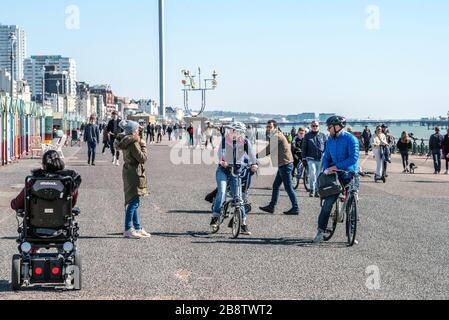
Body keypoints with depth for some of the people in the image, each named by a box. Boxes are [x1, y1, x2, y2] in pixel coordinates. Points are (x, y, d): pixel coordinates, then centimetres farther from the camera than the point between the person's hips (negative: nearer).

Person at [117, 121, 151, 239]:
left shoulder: (127, 143, 13)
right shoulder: (134, 143, -17)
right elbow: (143, 158, -18)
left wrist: (140, 145, 11)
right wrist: (143, 146, -4)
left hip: (129, 173, 11)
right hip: (134, 174, -11)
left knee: (134, 202, 14)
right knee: (134, 202, -9)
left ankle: (138, 228, 21)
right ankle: (128, 229, -9)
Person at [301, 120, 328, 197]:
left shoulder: (323, 136, 10)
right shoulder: (307, 136, 9)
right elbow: (304, 147, 12)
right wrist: (304, 158, 6)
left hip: (321, 159, 1)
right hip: (311, 158, -1)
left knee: (319, 175, 3)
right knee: (312, 173, -18)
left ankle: (317, 191, 14)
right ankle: (312, 189, -6)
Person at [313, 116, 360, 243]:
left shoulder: (351, 139, -12)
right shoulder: (330, 141, 9)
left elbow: (353, 158, -21)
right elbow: (326, 158, 12)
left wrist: (336, 166, -22)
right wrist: (326, 169, -10)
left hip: (350, 176, -4)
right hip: (336, 175, 5)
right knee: (327, 203, -6)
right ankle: (320, 232, -2)